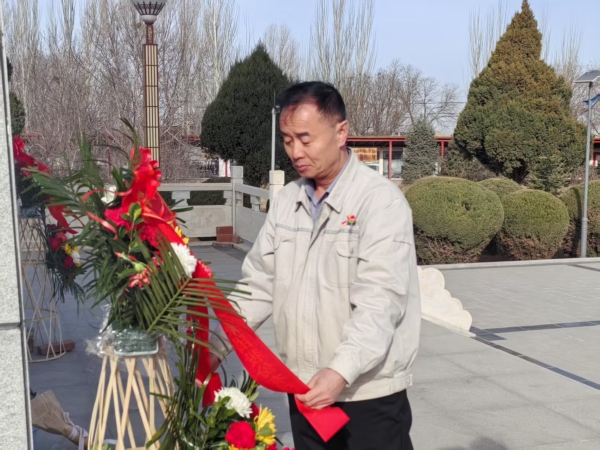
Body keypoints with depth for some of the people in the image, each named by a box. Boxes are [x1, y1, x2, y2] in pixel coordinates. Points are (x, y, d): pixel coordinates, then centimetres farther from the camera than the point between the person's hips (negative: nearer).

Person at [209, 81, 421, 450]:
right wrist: (218, 345, -1)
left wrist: (341, 371, -32)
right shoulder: (286, 202, 7)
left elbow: (380, 302, -22)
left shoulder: (382, 201, -14)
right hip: (304, 388, 6)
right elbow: (259, 284, 9)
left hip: (369, 391, -6)